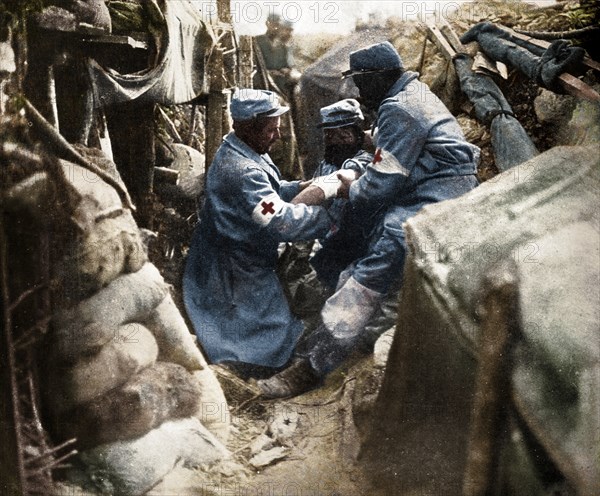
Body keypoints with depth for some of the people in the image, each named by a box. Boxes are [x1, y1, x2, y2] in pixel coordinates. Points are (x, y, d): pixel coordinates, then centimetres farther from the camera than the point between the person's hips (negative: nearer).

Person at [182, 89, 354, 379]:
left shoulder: (243, 154, 3)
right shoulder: (240, 172, -31)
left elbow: (271, 192, 15)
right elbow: (283, 222, -34)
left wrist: (302, 187, -2)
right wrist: (330, 216, -23)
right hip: (231, 278, -10)